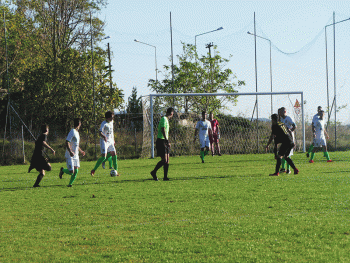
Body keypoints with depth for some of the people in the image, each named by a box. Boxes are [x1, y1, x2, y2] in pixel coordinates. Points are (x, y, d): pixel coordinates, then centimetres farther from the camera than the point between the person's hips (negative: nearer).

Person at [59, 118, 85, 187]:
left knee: (76, 171, -3)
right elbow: (67, 142, -21)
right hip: (70, 156, -8)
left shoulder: (77, 132, 16)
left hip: (76, 156, 8)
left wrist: (81, 151, 39)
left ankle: (70, 184, 7)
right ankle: (62, 170, 17)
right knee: (71, 172, -12)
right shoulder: (72, 132, -13)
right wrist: (70, 151, -31)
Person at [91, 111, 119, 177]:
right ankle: (93, 170, -7)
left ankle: (116, 171, 8)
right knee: (104, 157, -16)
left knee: (114, 154, 0)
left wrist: (113, 139, 23)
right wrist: (104, 137, -45)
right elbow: (100, 132, -26)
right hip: (104, 141, -7)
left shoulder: (111, 122, 11)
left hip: (110, 141, 7)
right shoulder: (104, 123, -13)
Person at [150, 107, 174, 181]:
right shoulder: (164, 119, -12)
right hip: (161, 141, -10)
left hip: (165, 142, 10)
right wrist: (167, 141, -25)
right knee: (164, 160, -12)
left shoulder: (166, 120, 19)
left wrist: (167, 142, 26)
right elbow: (163, 130, -21)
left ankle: (165, 177, 7)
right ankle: (154, 172, 2)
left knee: (167, 161, 6)